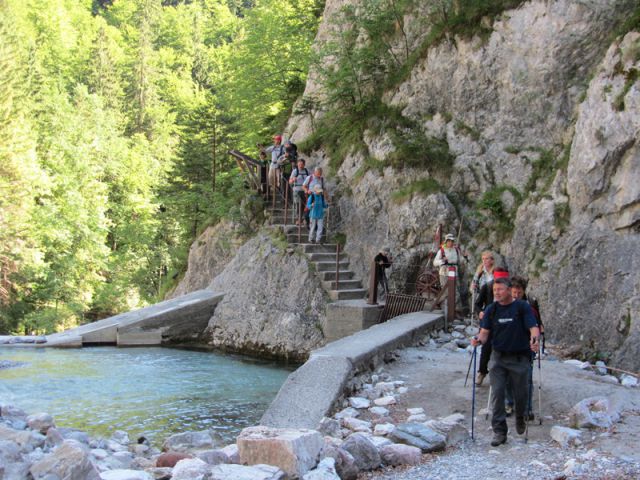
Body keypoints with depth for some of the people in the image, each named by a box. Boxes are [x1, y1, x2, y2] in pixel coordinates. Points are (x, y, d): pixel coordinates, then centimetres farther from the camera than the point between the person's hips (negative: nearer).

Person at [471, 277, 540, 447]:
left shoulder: (522, 307, -5)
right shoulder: (491, 309, 3)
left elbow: (533, 328, -10)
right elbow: (485, 332, 1)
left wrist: (535, 339, -32)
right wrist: (479, 340, -21)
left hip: (519, 358, -2)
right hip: (498, 357, 2)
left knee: (521, 393, 10)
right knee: (497, 393, -5)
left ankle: (520, 419, 40)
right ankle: (499, 431, 1)